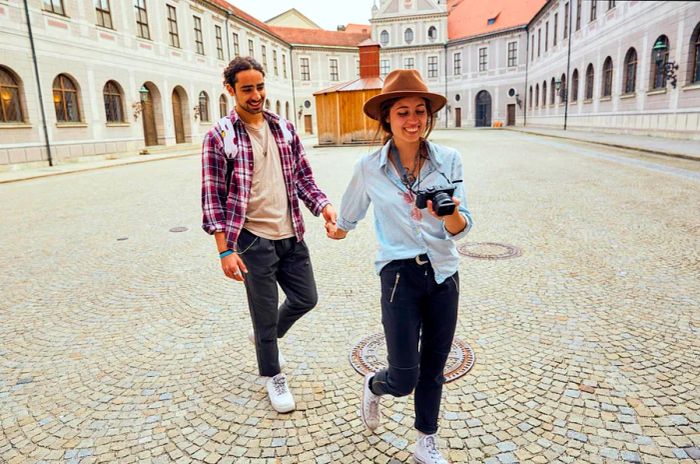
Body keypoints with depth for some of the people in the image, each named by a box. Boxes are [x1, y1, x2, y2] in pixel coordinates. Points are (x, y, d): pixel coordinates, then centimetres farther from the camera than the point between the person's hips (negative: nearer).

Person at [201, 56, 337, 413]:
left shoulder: (284, 128, 7)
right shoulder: (219, 137, -7)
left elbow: (303, 176, 10)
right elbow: (213, 198, -9)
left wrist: (324, 206, -8)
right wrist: (225, 250, -16)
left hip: (291, 235, 5)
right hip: (253, 239, -5)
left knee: (305, 299, 15)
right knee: (265, 313, 7)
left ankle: (266, 335, 44)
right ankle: (273, 376, 32)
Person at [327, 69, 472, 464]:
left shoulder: (449, 159, -5)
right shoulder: (370, 168, -7)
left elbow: (461, 229, -6)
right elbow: (351, 212, 13)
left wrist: (451, 214, -27)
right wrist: (339, 229, 29)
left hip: (444, 273, 2)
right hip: (401, 275, -2)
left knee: (433, 369, 15)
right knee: (404, 379, 0)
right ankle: (374, 386, 38)